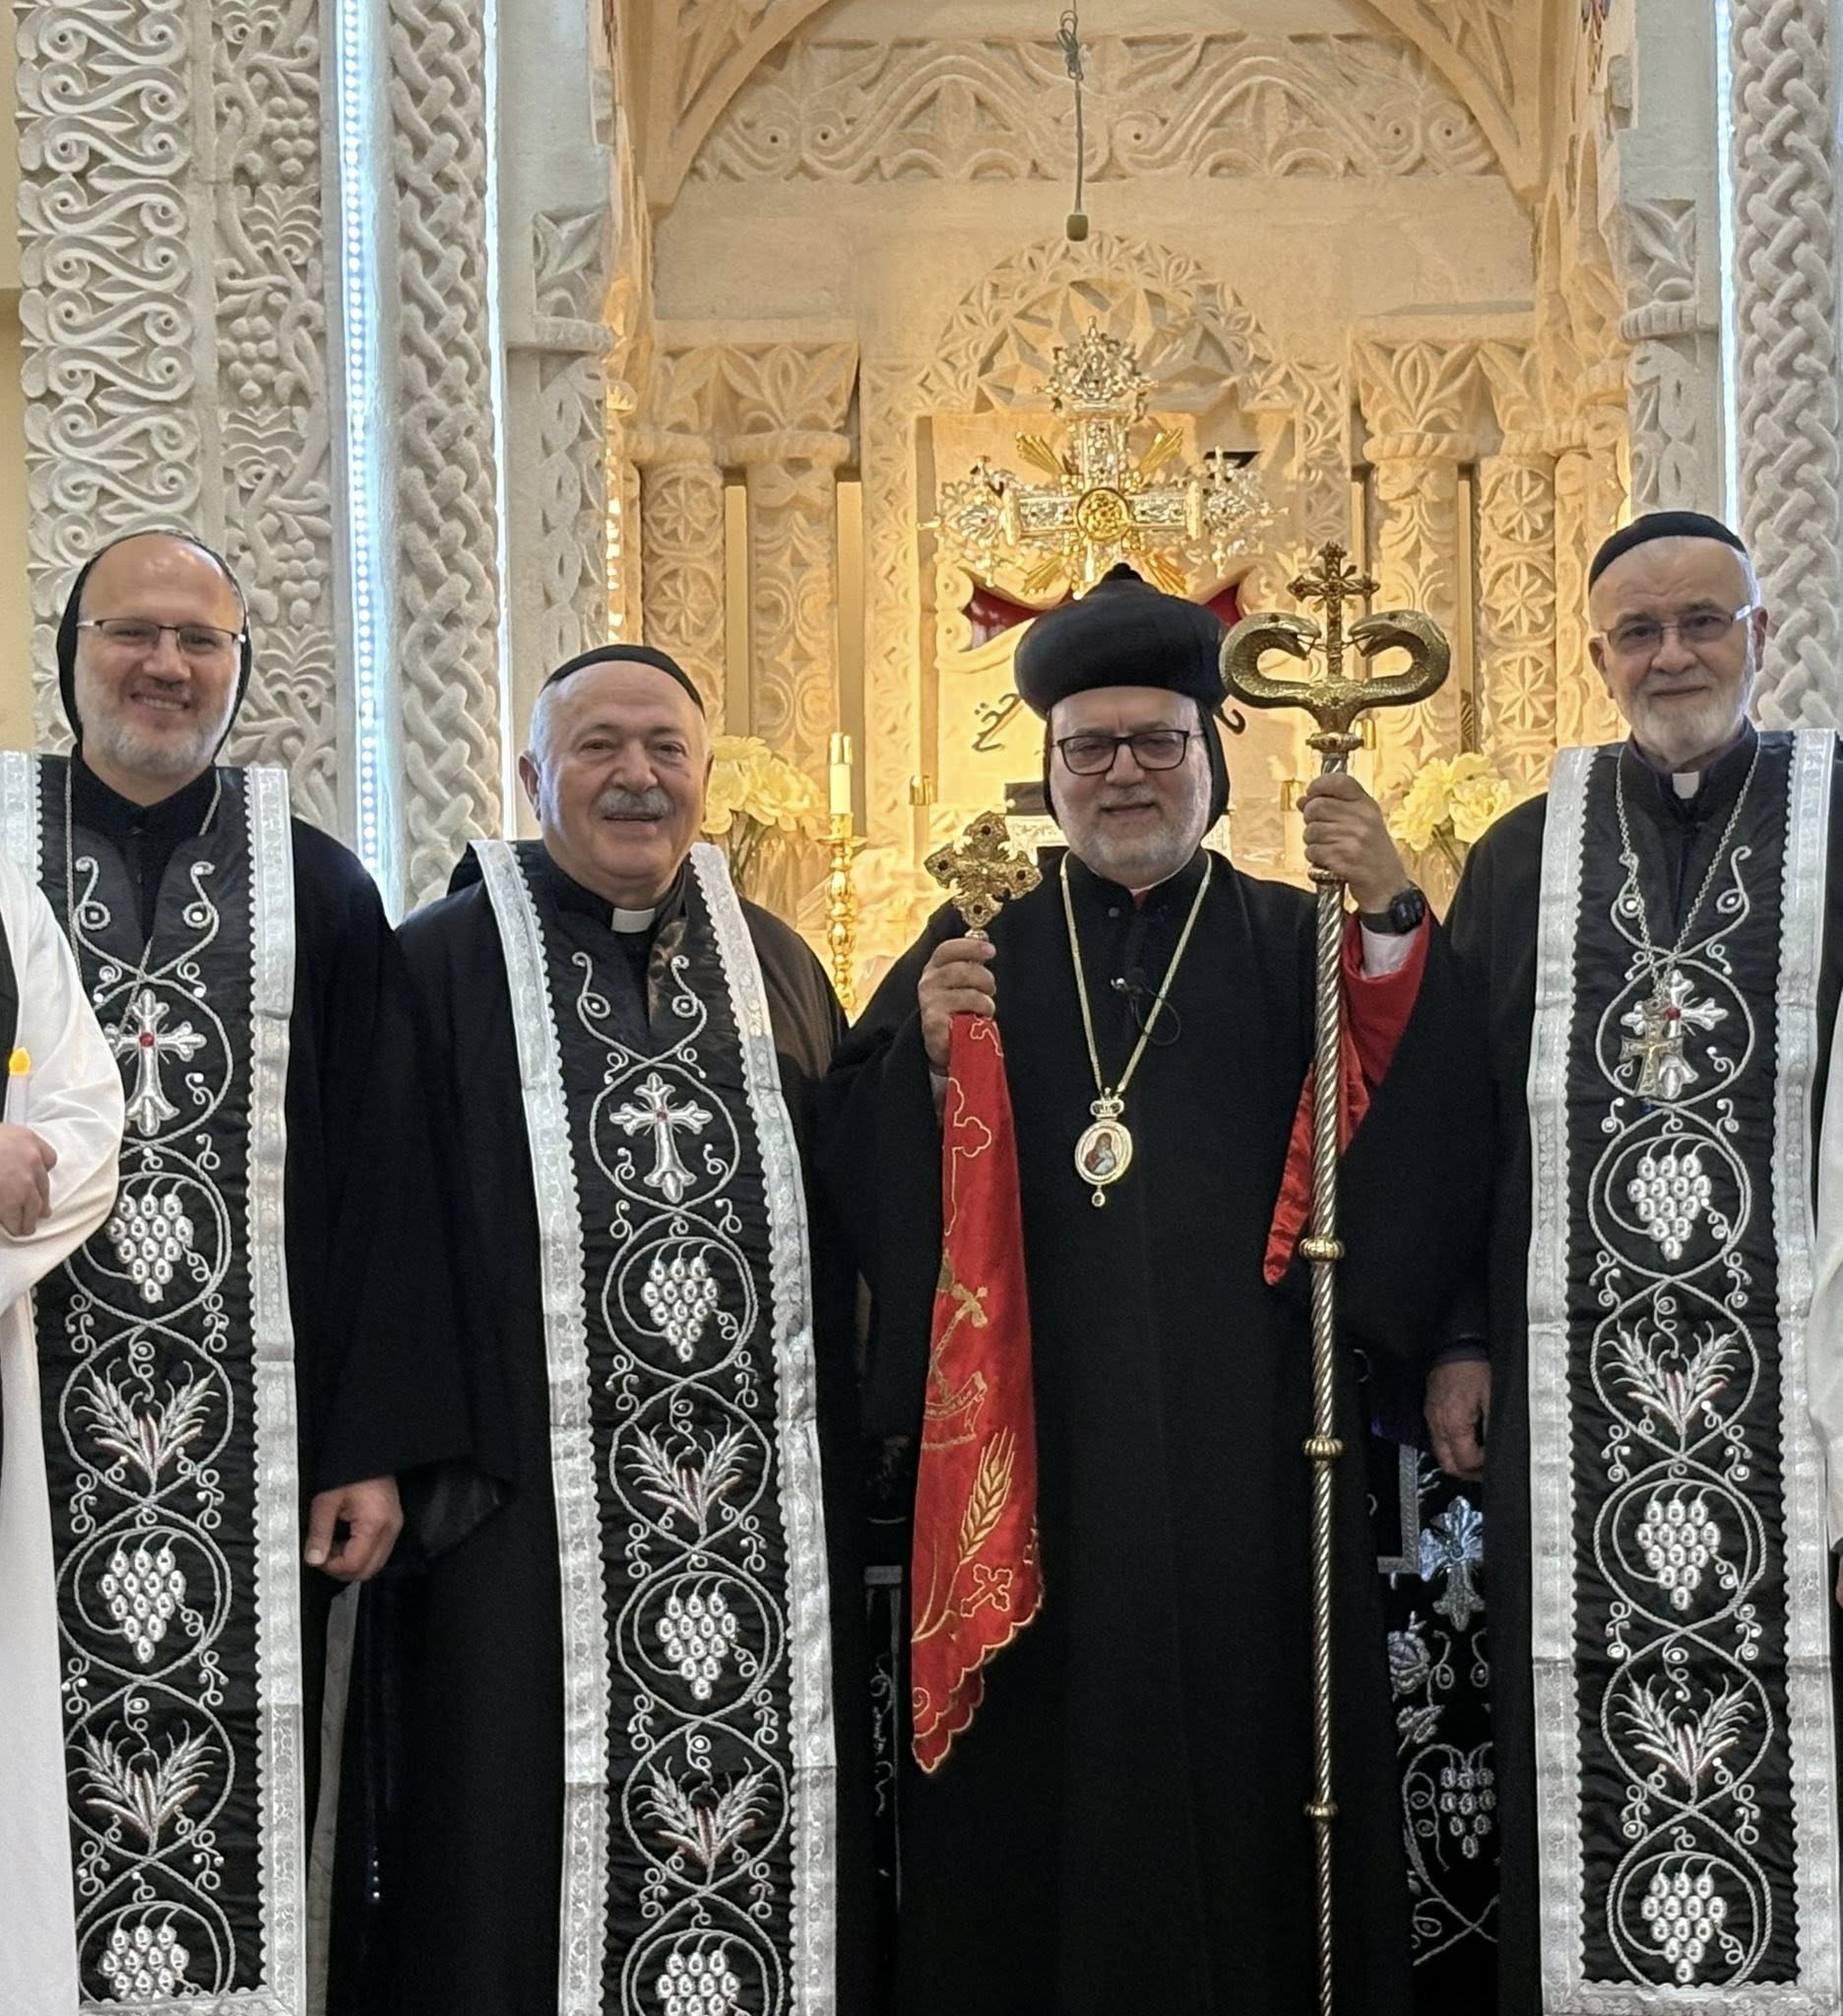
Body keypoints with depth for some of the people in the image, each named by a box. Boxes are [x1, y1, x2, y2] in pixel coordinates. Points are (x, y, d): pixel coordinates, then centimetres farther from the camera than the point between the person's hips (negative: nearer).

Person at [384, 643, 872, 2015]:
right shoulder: (450, 960, 0)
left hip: (770, 1505, 4)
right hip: (540, 1491, -3)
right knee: (537, 1839, 5)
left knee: (774, 1833, 9)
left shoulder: (776, 963, 13)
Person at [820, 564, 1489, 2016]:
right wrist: (929, 1057, -15)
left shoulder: (1299, 945, 9)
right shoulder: (977, 955, 13)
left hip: (1242, 1447, -1)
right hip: (1032, 1445, 1)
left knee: (1241, 1752, 1)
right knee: (1033, 1781, 2)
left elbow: (1420, 1134, -9)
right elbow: (862, 1179, 3)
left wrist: (1392, 923, -22)